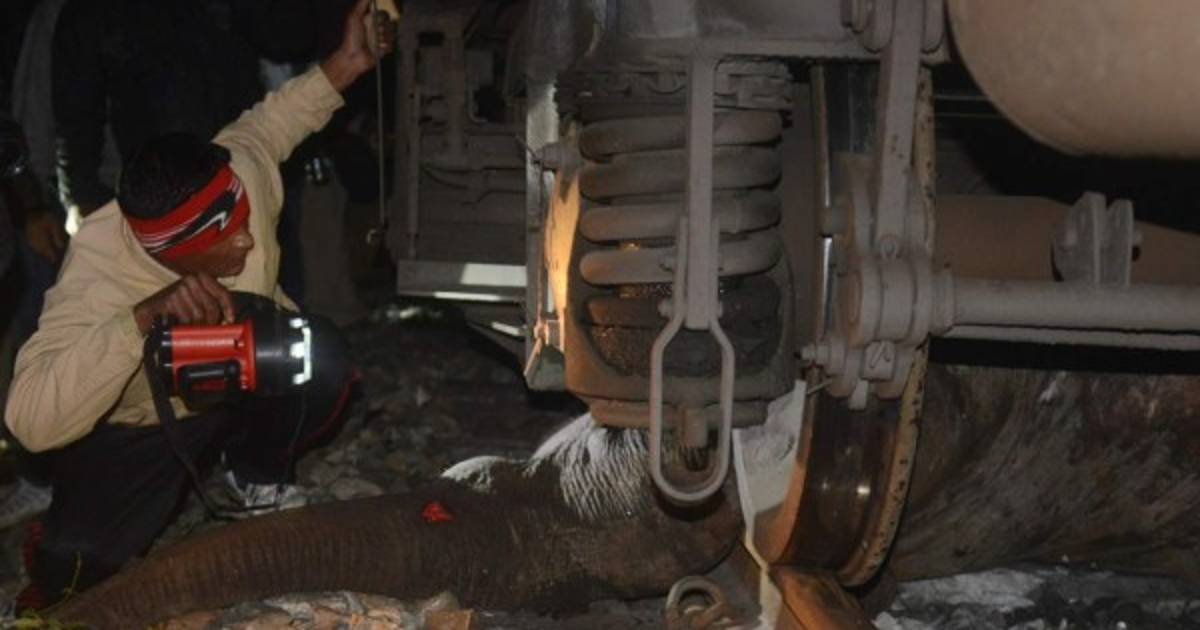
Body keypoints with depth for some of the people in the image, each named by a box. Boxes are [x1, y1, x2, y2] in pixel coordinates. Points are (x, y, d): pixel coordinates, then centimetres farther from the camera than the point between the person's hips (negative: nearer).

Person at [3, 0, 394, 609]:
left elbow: (262, 125, -1)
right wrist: (145, 318, -61)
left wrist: (341, 68, -12)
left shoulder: (244, 174, -27)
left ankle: (257, 474, 5)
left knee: (321, 365, -26)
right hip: (133, 425, -4)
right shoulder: (101, 276, -40)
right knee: (75, 562, -21)